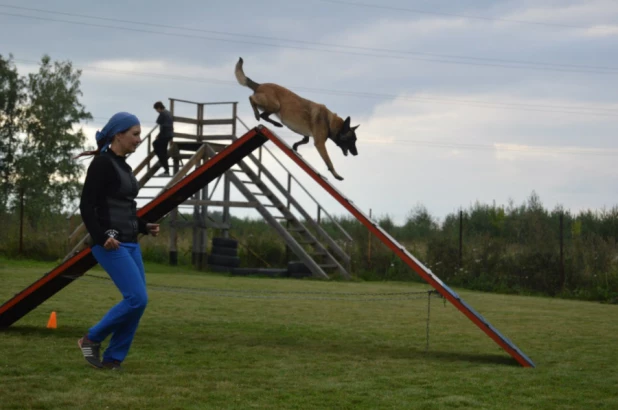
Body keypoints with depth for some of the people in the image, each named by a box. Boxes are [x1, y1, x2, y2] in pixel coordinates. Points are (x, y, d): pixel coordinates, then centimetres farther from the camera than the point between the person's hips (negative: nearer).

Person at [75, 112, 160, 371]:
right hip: (110, 244, -9)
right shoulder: (102, 163, -11)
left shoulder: (124, 167, 16)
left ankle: (113, 359, 9)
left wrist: (145, 227, 13)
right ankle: (92, 339, 2)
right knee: (137, 299, -15)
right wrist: (102, 238, -24)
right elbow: (86, 206, -15)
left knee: (137, 301, 2)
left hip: (129, 243, 9)